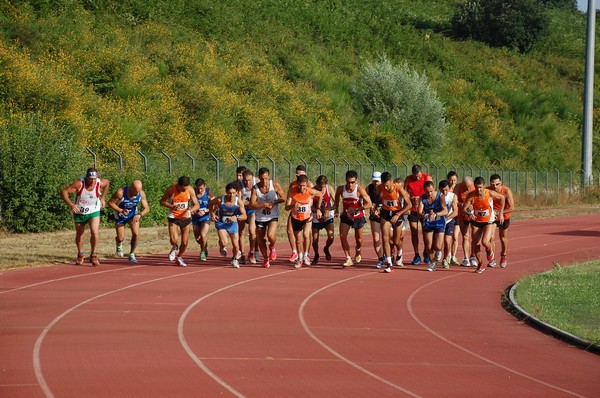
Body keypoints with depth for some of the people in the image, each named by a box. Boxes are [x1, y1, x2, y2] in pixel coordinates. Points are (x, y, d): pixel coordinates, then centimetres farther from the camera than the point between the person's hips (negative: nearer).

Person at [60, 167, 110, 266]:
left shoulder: (100, 183, -20)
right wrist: (71, 204, -38)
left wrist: (103, 198, 5)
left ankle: (93, 256, -2)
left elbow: (107, 182, 6)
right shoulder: (79, 184, -28)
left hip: (93, 212, 0)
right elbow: (63, 192, -27)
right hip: (79, 212, 0)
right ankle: (80, 255, 38)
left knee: (95, 232, -20)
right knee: (79, 235, 15)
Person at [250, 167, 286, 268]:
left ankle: (272, 247, 11)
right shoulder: (255, 188, -11)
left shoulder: (275, 185, -11)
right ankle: (265, 259, 31)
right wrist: (264, 205, -27)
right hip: (260, 217, 2)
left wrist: (273, 203, -18)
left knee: (270, 235, -23)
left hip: (273, 216, -2)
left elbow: (283, 198, -3)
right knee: (261, 240, 8)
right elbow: (252, 205, -16)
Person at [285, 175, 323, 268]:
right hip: (295, 218, 1)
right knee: (298, 239, 12)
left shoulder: (311, 192, -24)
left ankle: (306, 255, 0)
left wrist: (318, 209, -3)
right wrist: (293, 205, -45)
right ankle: (300, 258, 35)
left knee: (306, 235, -22)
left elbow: (321, 195, -1)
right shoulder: (291, 191, -24)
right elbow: (286, 207, -24)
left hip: (307, 217, -1)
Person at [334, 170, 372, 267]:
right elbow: (337, 197, 13)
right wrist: (336, 209, 8)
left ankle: (358, 250, 48)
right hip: (346, 216, 2)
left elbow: (369, 204, -23)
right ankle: (348, 259, -8)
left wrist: (356, 209, -31)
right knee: (342, 236, -15)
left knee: (358, 239, 12)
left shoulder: (360, 190, -23)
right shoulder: (341, 189, -12)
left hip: (358, 216, -2)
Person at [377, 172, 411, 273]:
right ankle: (389, 263, -11)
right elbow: (377, 198, 9)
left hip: (398, 214, -2)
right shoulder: (380, 188, -15)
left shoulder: (399, 189, -24)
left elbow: (409, 205, -18)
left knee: (396, 241, 6)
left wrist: (398, 215, -25)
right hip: (385, 213, 2)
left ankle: (399, 253, 41)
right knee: (385, 238, -14)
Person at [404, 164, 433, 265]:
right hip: (412, 209, 1)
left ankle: (426, 254, 17)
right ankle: (416, 255, 5)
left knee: (426, 232, 0)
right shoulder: (408, 179, 1)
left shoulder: (427, 178, -3)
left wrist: (421, 198, -19)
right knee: (414, 232, -1)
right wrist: (411, 198, -16)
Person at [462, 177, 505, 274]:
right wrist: (469, 214, -42)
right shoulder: (471, 195, -19)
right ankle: (480, 264, 26)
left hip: (489, 222, -2)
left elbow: (502, 198, 0)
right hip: (476, 221, 2)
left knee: (485, 242, -21)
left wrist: (501, 213, 0)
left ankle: (489, 251, 17)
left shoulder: (490, 194, -20)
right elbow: (464, 209, -19)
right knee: (475, 244, 4)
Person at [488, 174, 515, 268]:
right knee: (491, 237, -13)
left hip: (504, 217, 0)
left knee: (503, 238, 15)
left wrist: (498, 212, -29)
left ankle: (503, 257, 37)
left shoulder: (506, 191, -27)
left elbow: (512, 208, -24)